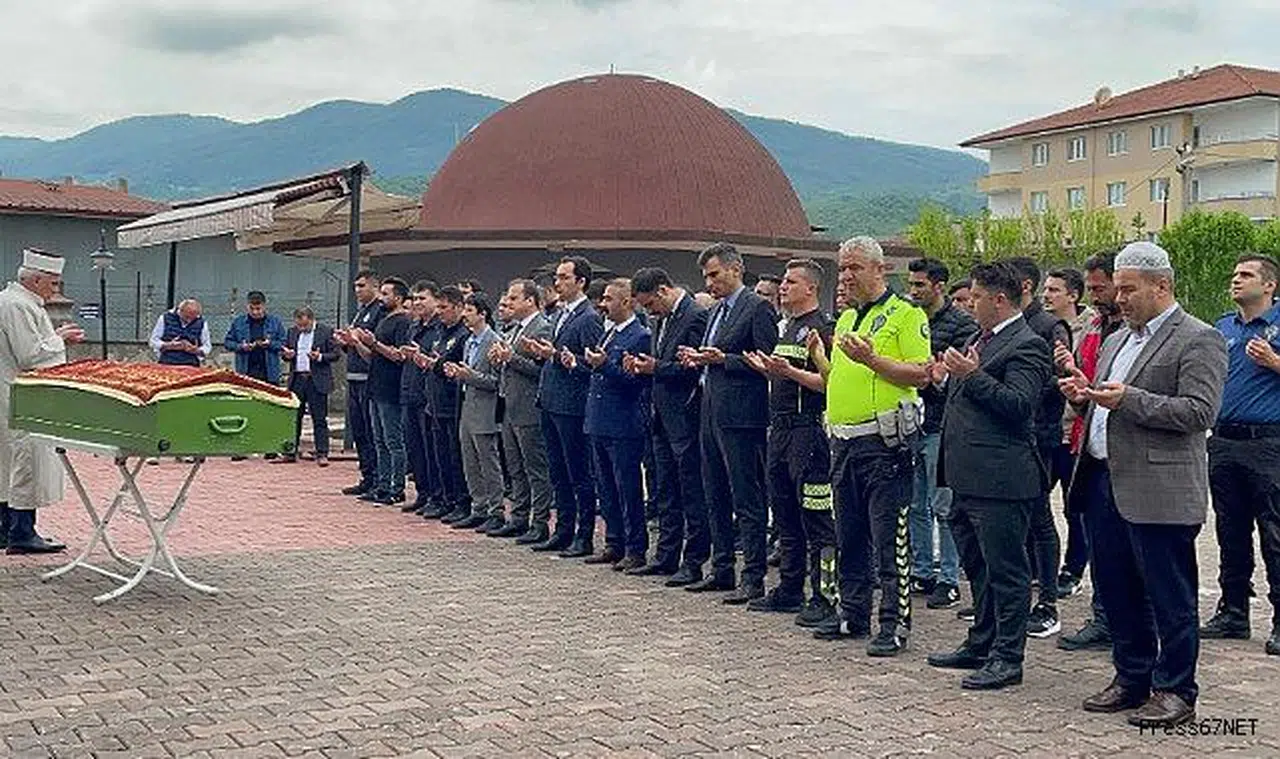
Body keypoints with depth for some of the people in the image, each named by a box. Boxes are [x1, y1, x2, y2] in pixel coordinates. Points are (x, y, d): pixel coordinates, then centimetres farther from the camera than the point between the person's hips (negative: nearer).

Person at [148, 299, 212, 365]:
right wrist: (168, 346, -14)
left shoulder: (201, 323, 5)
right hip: (167, 365, 0)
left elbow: (207, 347, 9)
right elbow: (154, 341, 3)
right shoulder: (165, 318, 2)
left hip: (190, 367, 0)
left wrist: (196, 350, -12)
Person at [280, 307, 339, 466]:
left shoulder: (326, 331, -3)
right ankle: (291, 452, 17)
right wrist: (287, 355, -5)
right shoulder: (292, 332, 12)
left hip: (317, 381, -5)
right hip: (297, 380, 5)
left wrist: (320, 357, -18)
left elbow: (336, 354, -3)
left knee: (319, 420, -2)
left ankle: (322, 454, 1)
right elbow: (283, 352, 17)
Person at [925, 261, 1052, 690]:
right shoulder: (983, 339, 18)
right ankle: (981, 644, 32)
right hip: (969, 478, 10)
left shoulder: (1026, 345, -12)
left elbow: (1019, 404, -22)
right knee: (978, 568, 20)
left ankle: (1007, 658, 5)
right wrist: (948, 379, 9)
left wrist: (973, 376, -23)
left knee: (1006, 570, -1)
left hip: (1000, 478, -10)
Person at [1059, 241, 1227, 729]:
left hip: (1159, 492, -8)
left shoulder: (1198, 340, -7)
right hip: (1104, 482, 8)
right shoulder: (1118, 340, 20)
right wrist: (1085, 394, 6)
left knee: (1170, 597, 0)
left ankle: (1175, 692, 10)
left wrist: (1129, 400, -21)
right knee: (1116, 590, 13)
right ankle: (1132, 679, 26)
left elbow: (1200, 412, -17)